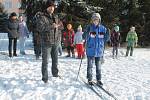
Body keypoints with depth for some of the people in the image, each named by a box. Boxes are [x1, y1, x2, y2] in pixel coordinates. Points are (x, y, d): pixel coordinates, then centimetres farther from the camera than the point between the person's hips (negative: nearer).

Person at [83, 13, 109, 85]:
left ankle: (99, 79, 21)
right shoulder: (89, 27, -5)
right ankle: (89, 79, 14)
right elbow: (84, 37, -10)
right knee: (90, 65, 3)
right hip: (90, 50, -3)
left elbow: (105, 39, 11)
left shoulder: (102, 28, 4)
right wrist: (87, 33, -25)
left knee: (98, 66, 12)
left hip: (99, 50, 3)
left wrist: (108, 33, -4)